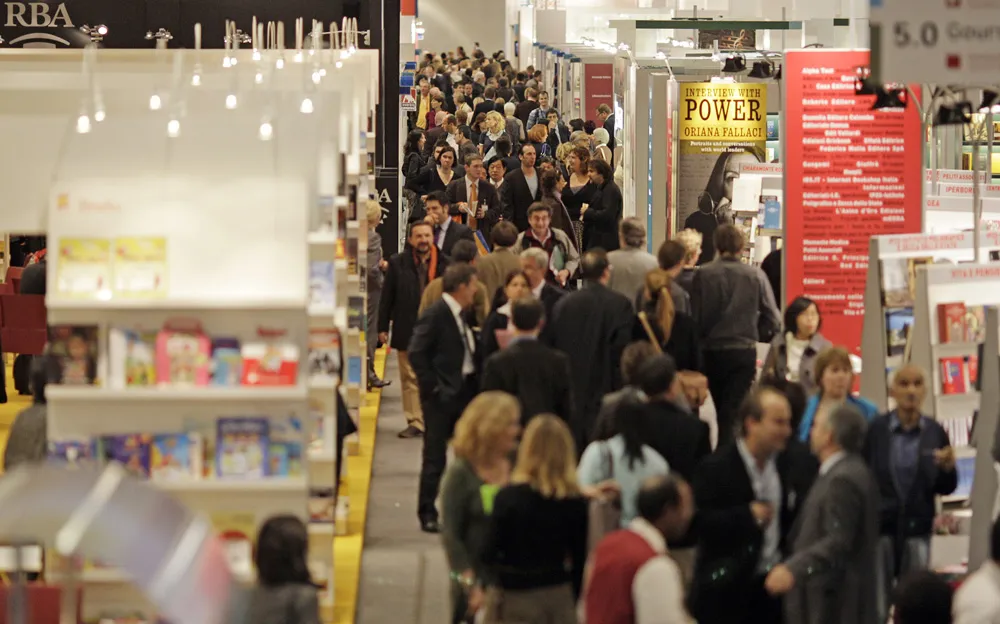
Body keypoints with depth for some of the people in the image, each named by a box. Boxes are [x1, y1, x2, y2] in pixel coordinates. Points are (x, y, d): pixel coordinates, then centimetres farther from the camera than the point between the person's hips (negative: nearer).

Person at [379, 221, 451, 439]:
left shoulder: (445, 264, 2)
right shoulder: (398, 263, 2)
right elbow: (387, 296, 5)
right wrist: (383, 327, 2)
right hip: (407, 332, 0)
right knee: (410, 379, 2)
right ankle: (415, 422, 6)